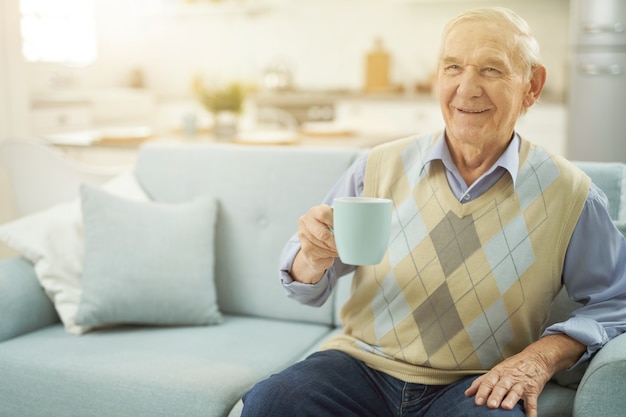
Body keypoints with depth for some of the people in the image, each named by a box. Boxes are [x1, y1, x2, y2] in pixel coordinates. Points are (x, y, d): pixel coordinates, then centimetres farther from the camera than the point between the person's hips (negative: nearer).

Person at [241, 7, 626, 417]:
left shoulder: (569, 194, -3)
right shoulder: (379, 168, -1)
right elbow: (306, 287, 5)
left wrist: (545, 356, -10)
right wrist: (314, 259, -19)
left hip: (477, 384, -1)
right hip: (365, 365, 1)